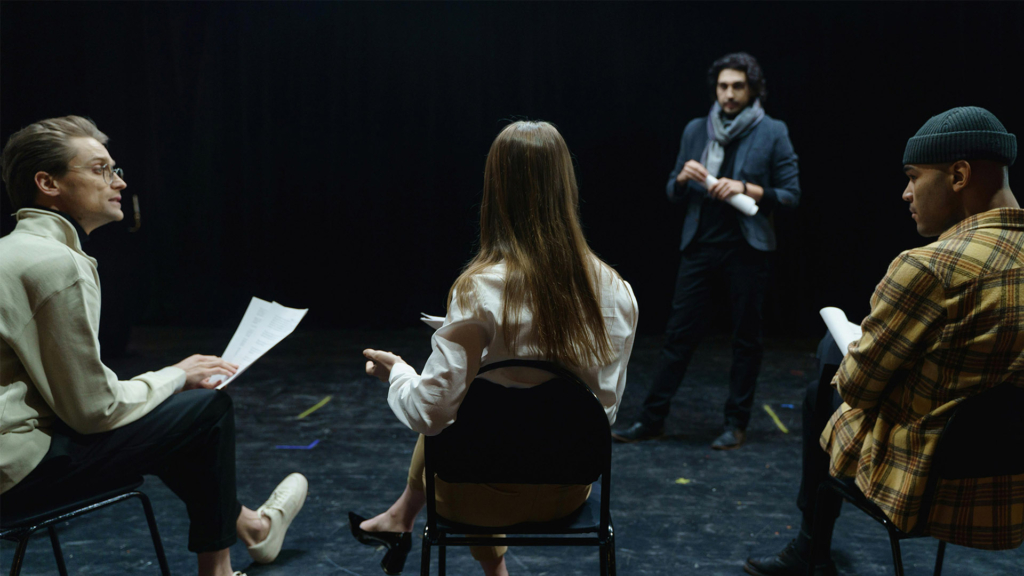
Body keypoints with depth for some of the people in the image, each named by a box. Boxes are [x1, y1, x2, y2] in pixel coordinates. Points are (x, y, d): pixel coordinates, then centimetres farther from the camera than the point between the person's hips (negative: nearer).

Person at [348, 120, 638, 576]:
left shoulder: (479, 291, -24)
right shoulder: (616, 291, -11)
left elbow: (431, 411, -20)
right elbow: (606, 404, 0)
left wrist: (396, 371, 0)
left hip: (493, 496, -3)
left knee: (438, 434, 28)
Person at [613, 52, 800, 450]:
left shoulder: (772, 133, 0)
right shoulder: (696, 131, 10)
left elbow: (791, 194, -3)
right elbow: (673, 193, 14)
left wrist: (745, 188, -16)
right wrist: (683, 178, -8)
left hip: (746, 249, -2)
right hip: (700, 246, 3)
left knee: (745, 338, 6)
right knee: (679, 333, 4)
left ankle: (736, 424, 17)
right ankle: (652, 418, 10)